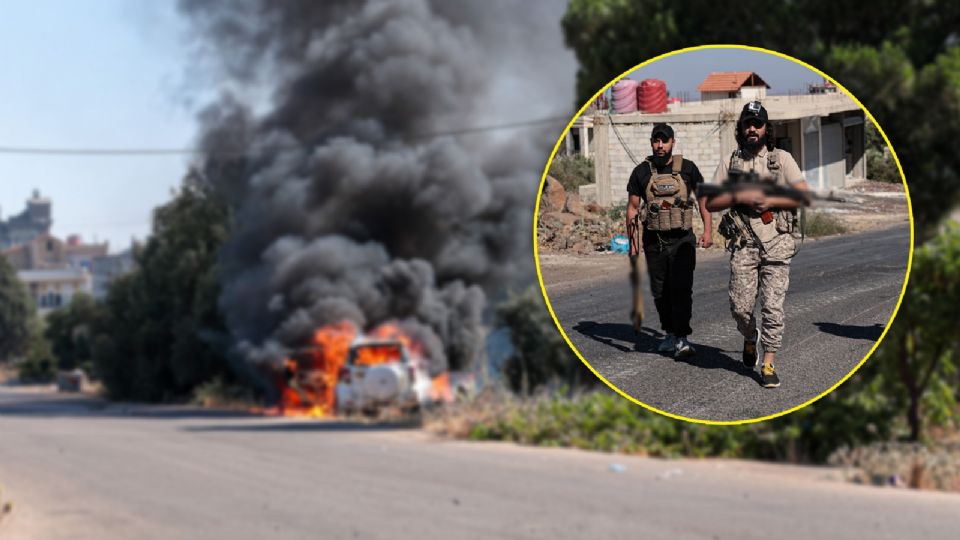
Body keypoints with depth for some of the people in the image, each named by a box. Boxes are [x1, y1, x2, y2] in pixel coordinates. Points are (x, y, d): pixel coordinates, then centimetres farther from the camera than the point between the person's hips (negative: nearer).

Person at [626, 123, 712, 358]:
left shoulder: (687, 168, 1)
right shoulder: (642, 171, 3)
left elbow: (703, 199, 6)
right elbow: (632, 208, 7)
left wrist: (708, 231, -6)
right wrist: (632, 241, 2)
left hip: (682, 239, -2)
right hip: (653, 241, 2)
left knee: (681, 288, -13)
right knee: (660, 292, 9)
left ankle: (682, 338, -15)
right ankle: (670, 334, 25)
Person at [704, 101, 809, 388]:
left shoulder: (782, 159, 6)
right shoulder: (729, 163, 10)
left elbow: (803, 196, -1)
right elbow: (710, 203, 6)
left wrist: (769, 201, -10)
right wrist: (739, 196, -9)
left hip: (777, 243, -1)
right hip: (743, 244, 1)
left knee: (772, 305, -6)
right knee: (740, 306, -2)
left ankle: (769, 364, -1)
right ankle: (750, 339, 30)